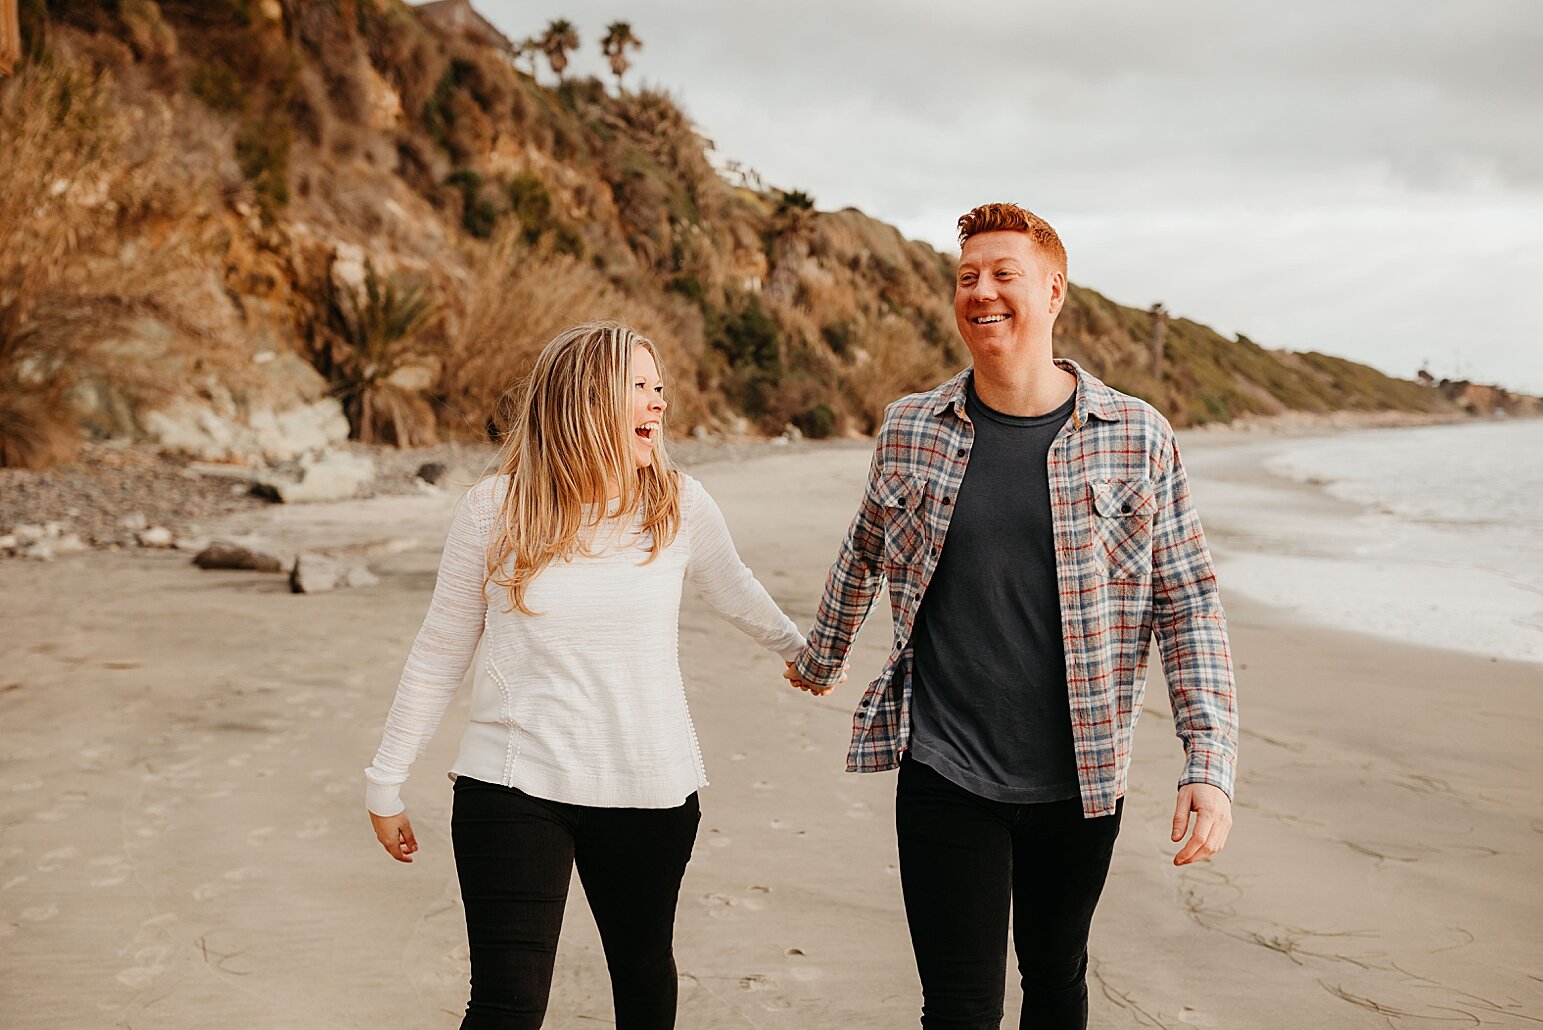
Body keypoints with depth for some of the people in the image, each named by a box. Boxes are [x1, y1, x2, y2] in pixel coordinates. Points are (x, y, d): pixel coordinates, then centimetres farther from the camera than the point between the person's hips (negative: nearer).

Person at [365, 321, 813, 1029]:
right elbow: (439, 656, 3)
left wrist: (800, 649, 34)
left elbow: (737, 595, 18)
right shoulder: (493, 511, -6)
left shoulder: (679, 506, -3)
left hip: (650, 792, 2)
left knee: (644, 971, 18)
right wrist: (386, 784, 7)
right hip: (514, 786, -2)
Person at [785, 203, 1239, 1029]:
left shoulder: (1137, 437, -5)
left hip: (1079, 783, 1)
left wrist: (1211, 766, -11)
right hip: (945, 776, 0)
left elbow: (1188, 607, -3)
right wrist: (818, 661, 31)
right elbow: (863, 554, 18)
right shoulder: (909, 430, 0)